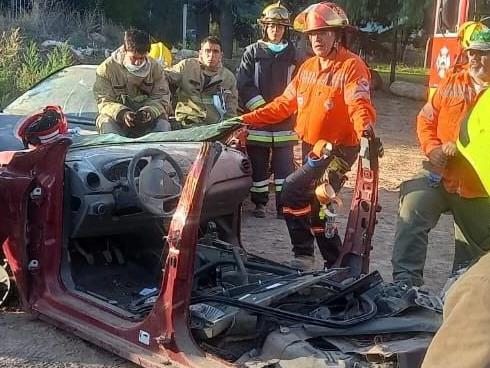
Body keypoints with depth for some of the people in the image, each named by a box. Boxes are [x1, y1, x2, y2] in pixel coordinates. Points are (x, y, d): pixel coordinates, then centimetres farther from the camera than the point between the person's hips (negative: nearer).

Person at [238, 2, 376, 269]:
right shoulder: (308, 67, 11)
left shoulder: (352, 66, -12)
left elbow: (359, 105, -26)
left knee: (293, 190, -20)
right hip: (310, 146, 8)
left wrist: (365, 129, -49)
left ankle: (303, 255, -4)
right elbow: (285, 104, 10)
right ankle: (335, 264, 29)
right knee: (314, 208, 14)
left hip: (339, 149, -8)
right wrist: (246, 119, 2)